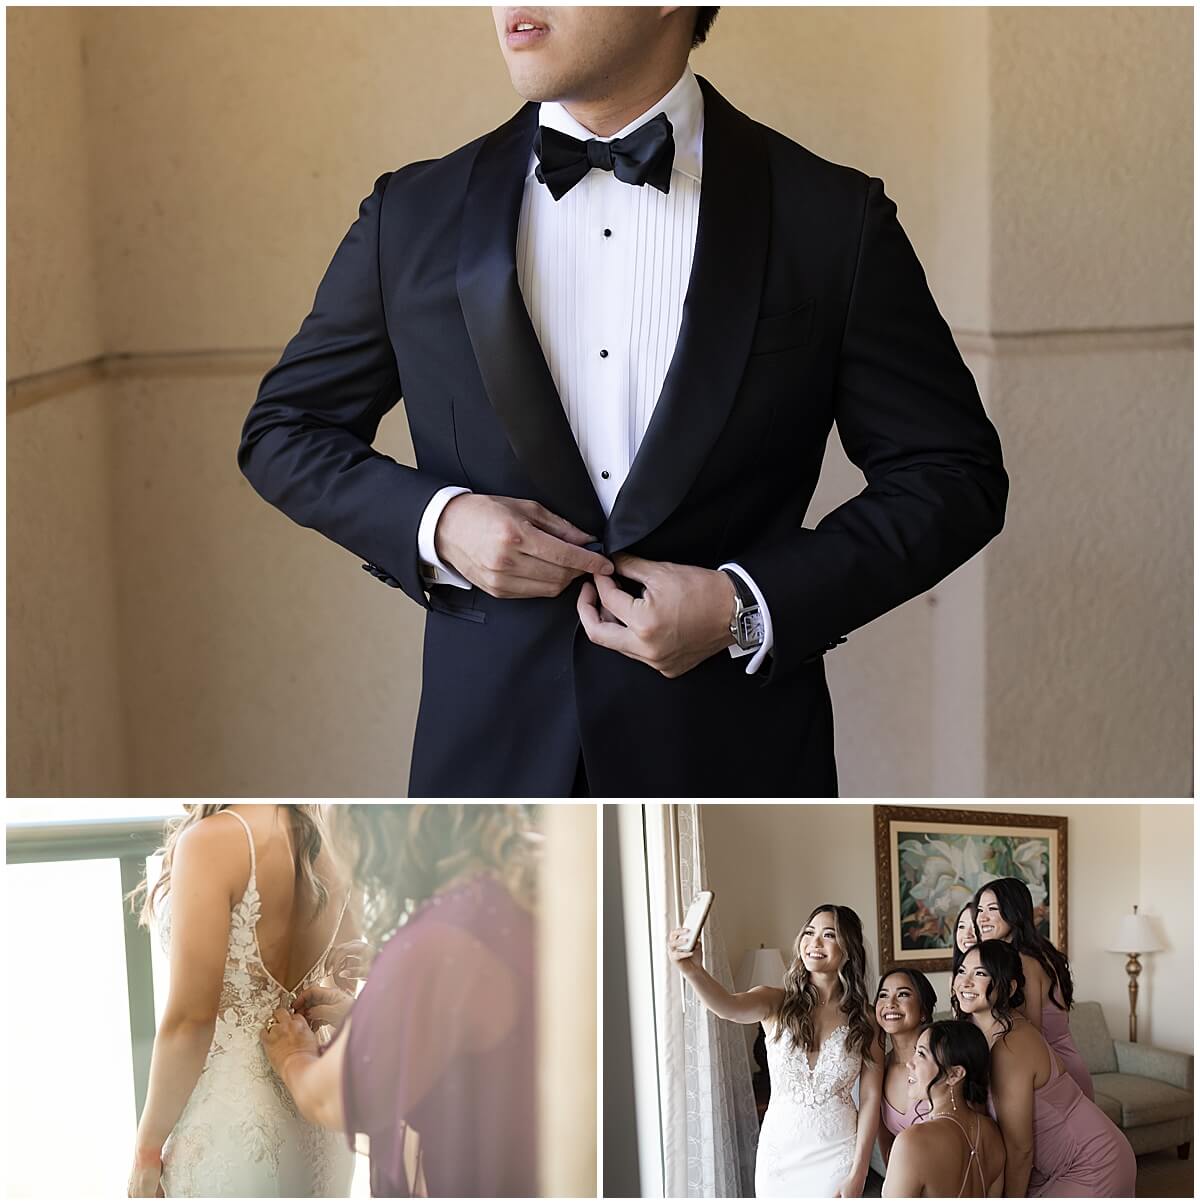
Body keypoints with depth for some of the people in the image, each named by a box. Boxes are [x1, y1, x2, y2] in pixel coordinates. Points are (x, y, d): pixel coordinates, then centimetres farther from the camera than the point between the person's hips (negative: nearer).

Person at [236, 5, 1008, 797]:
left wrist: (752, 608, -13)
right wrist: (434, 523, -9)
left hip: (732, 754, -1)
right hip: (491, 747, 2)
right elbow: (283, 430, 10)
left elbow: (955, 475, -1)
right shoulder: (412, 213, 2)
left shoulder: (831, 217, -4)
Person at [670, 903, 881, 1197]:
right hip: (779, 1150, 0)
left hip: (837, 1153, 0)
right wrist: (692, 971, -51)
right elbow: (730, 1008, -30)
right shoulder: (776, 1002, -7)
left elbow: (870, 1099, -4)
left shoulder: (862, 1018, -4)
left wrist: (858, 1176, -11)